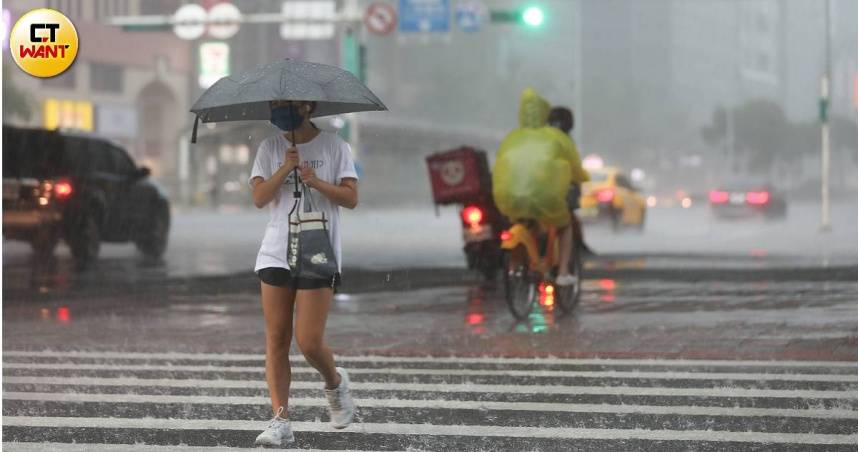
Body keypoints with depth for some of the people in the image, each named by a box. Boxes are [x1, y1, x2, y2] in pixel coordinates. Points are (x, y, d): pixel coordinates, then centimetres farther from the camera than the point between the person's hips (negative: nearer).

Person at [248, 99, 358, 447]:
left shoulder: (334, 146, 3)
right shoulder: (269, 148, 9)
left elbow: (351, 198, -2)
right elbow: (259, 198, -1)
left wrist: (316, 182, -16)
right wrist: (285, 170, -14)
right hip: (275, 255, 3)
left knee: (308, 342, -8)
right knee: (276, 340, -2)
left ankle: (335, 383, 24)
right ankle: (280, 421, -1)